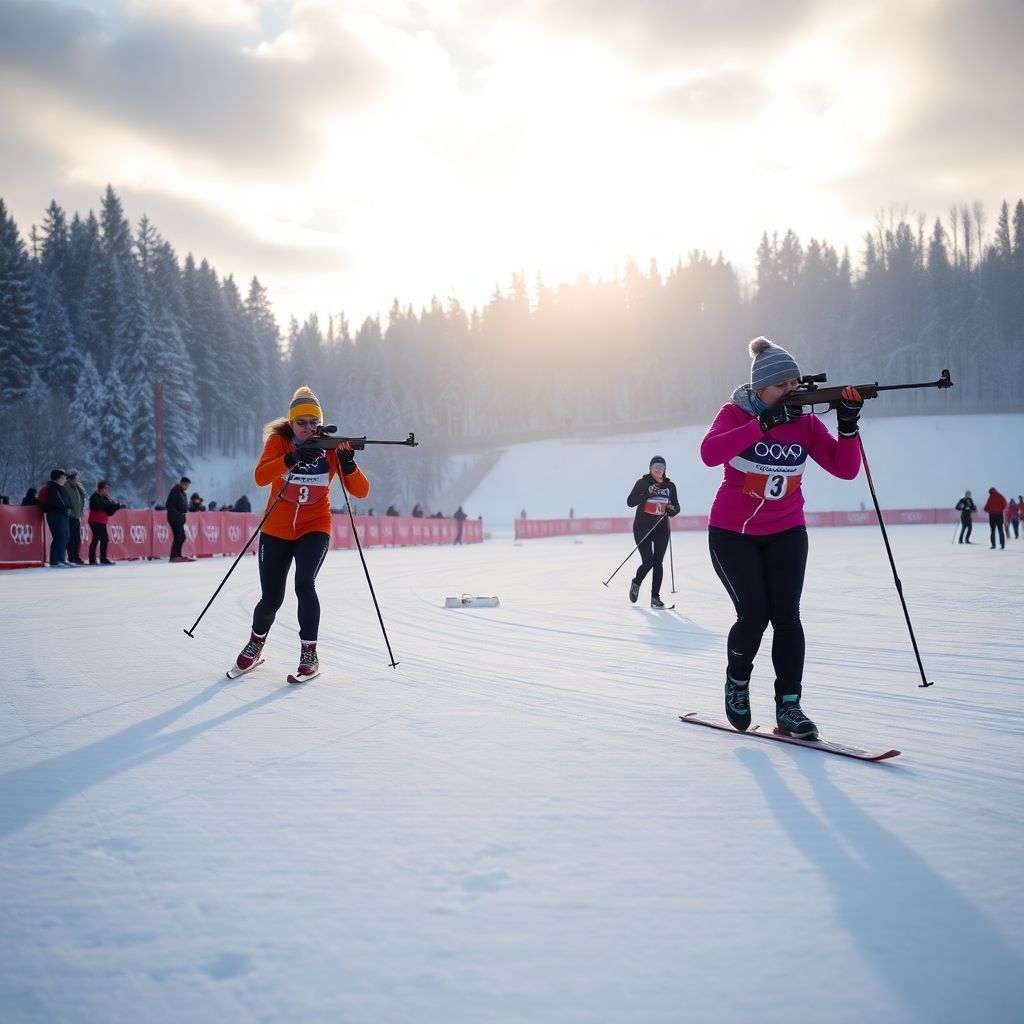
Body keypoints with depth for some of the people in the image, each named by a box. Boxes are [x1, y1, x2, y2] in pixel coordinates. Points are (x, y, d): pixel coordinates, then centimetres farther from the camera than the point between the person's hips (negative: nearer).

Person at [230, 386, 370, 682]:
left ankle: (309, 656, -11)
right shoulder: (279, 440, -9)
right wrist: (293, 458, -40)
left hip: (315, 529, 0)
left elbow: (361, 491, -14)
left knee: (304, 584, -24)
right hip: (276, 530, 0)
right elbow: (260, 477, -27)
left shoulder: (332, 446, -6)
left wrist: (348, 464, -31)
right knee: (271, 599, 4)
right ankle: (255, 645, 35)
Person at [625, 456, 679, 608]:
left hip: (662, 528, 3)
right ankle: (636, 583, 21)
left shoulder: (670, 486, 6)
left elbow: (676, 506, 13)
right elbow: (630, 502, -11)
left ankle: (655, 596, 9)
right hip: (642, 528, -3)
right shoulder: (642, 483, -4)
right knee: (648, 561, -9)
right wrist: (646, 494, -24)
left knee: (658, 562, 2)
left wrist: (672, 509, -10)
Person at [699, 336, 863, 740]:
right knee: (754, 615, -9)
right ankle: (737, 682, 19)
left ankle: (788, 705, 1)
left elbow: (846, 469, -9)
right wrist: (765, 422, -35)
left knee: (786, 615, -7)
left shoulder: (806, 422, -3)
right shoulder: (735, 414, -11)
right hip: (732, 533, -3)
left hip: (786, 533, 3)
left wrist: (848, 425, -24)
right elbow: (710, 454, -32)